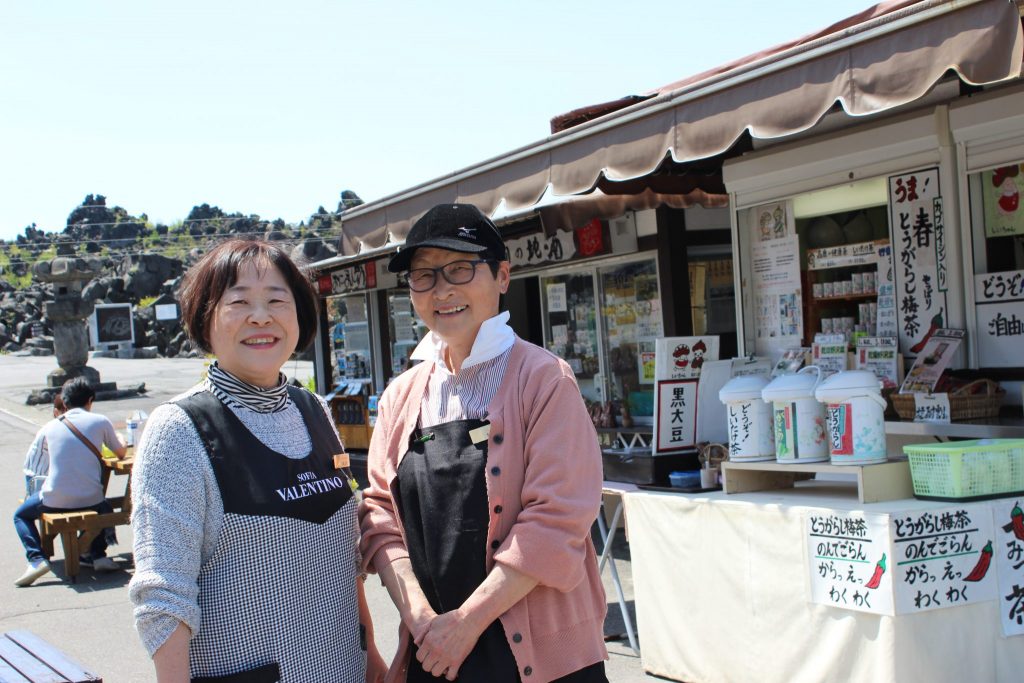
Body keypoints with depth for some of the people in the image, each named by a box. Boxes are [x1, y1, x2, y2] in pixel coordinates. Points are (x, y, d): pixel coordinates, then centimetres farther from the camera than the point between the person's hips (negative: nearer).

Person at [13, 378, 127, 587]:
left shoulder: (50, 426, 5)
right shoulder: (100, 421, 0)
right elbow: (121, 453, 11)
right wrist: (122, 442, 35)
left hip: (55, 501, 0)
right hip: (90, 499, 0)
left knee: (21, 515, 27)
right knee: (104, 507, 36)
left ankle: (36, 559, 4)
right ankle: (97, 555, 18)